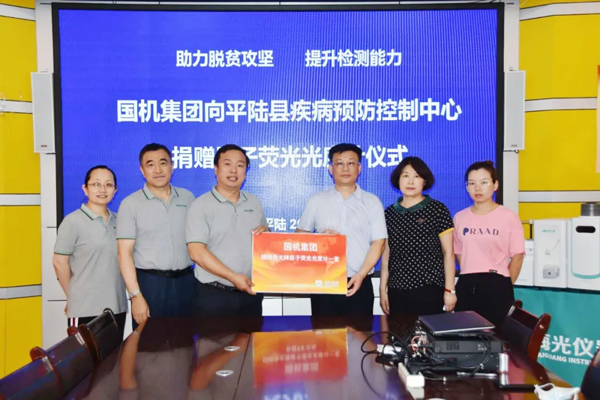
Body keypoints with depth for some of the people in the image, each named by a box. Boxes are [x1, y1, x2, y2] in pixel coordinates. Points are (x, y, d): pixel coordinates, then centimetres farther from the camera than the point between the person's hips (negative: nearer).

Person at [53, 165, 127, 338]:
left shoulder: (118, 221, 8)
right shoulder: (73, 221, -9)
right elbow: (59, 262, -6)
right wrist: (74, 297, -1)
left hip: (117, 307, 6)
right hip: (85, 309, -5)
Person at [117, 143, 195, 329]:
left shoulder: (187, 197, 7)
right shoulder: (131, 204, -4)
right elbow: (125, 252, -7)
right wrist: (136, 295, -14)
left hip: (185, 281, 3)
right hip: (150, 282, -3)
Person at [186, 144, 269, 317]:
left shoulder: (255, 203, 10)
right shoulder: (200, 206, -6)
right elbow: (197, 252, -14)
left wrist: (266, 233, -4)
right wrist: (233, 277, -20)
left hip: (250, 293, 5)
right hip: (213, 295, -4)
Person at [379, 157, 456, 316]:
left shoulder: (437, 209, -2)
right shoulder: (389, 213, 7)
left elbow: (448, 252, -1)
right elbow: (386, 255, 10)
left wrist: (449, 289, -5)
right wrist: (382, 289, 8)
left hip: (429, 288, -3)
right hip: (397, 290, 3)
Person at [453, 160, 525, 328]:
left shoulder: (509, 217, -4)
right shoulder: (459, 218, 7)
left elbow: (517, 256, -2)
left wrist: (505, 286, 2)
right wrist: (470, 278, 9)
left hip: (496, 285, -3)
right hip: (466, 286, 4)